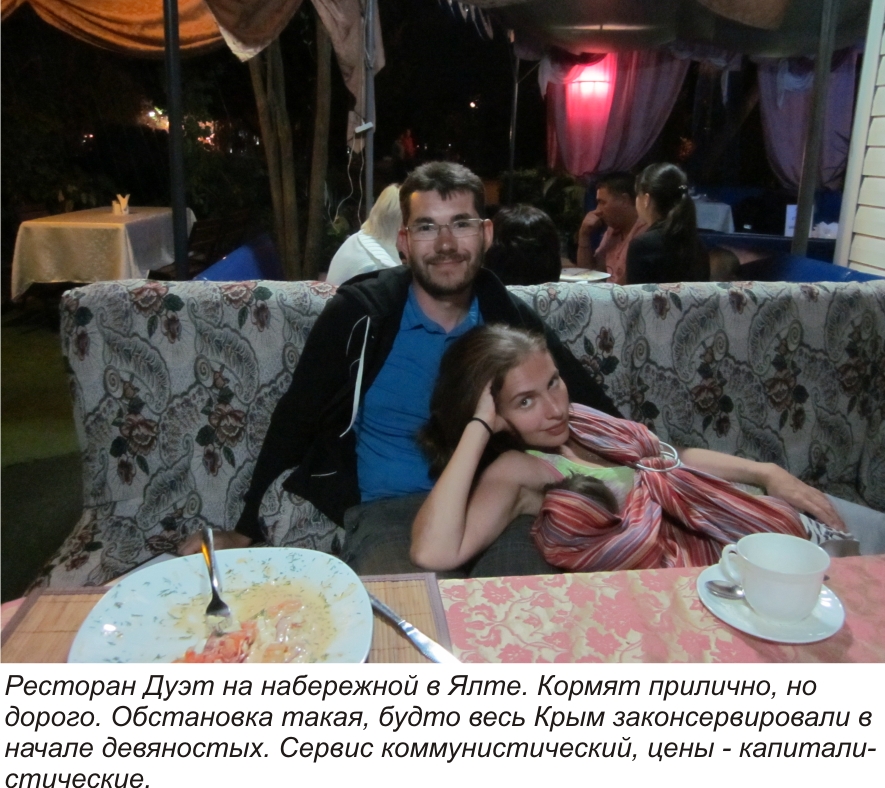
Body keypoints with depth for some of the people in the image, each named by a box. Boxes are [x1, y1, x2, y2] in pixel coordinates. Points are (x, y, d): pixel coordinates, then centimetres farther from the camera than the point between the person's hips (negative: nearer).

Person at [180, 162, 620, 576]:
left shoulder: (511, 320, 2)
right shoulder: (359, 314, -5)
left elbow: (594, 410, 11)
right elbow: (295, 421, 2)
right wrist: (246, 531, 1)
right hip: (386, 508, -2)